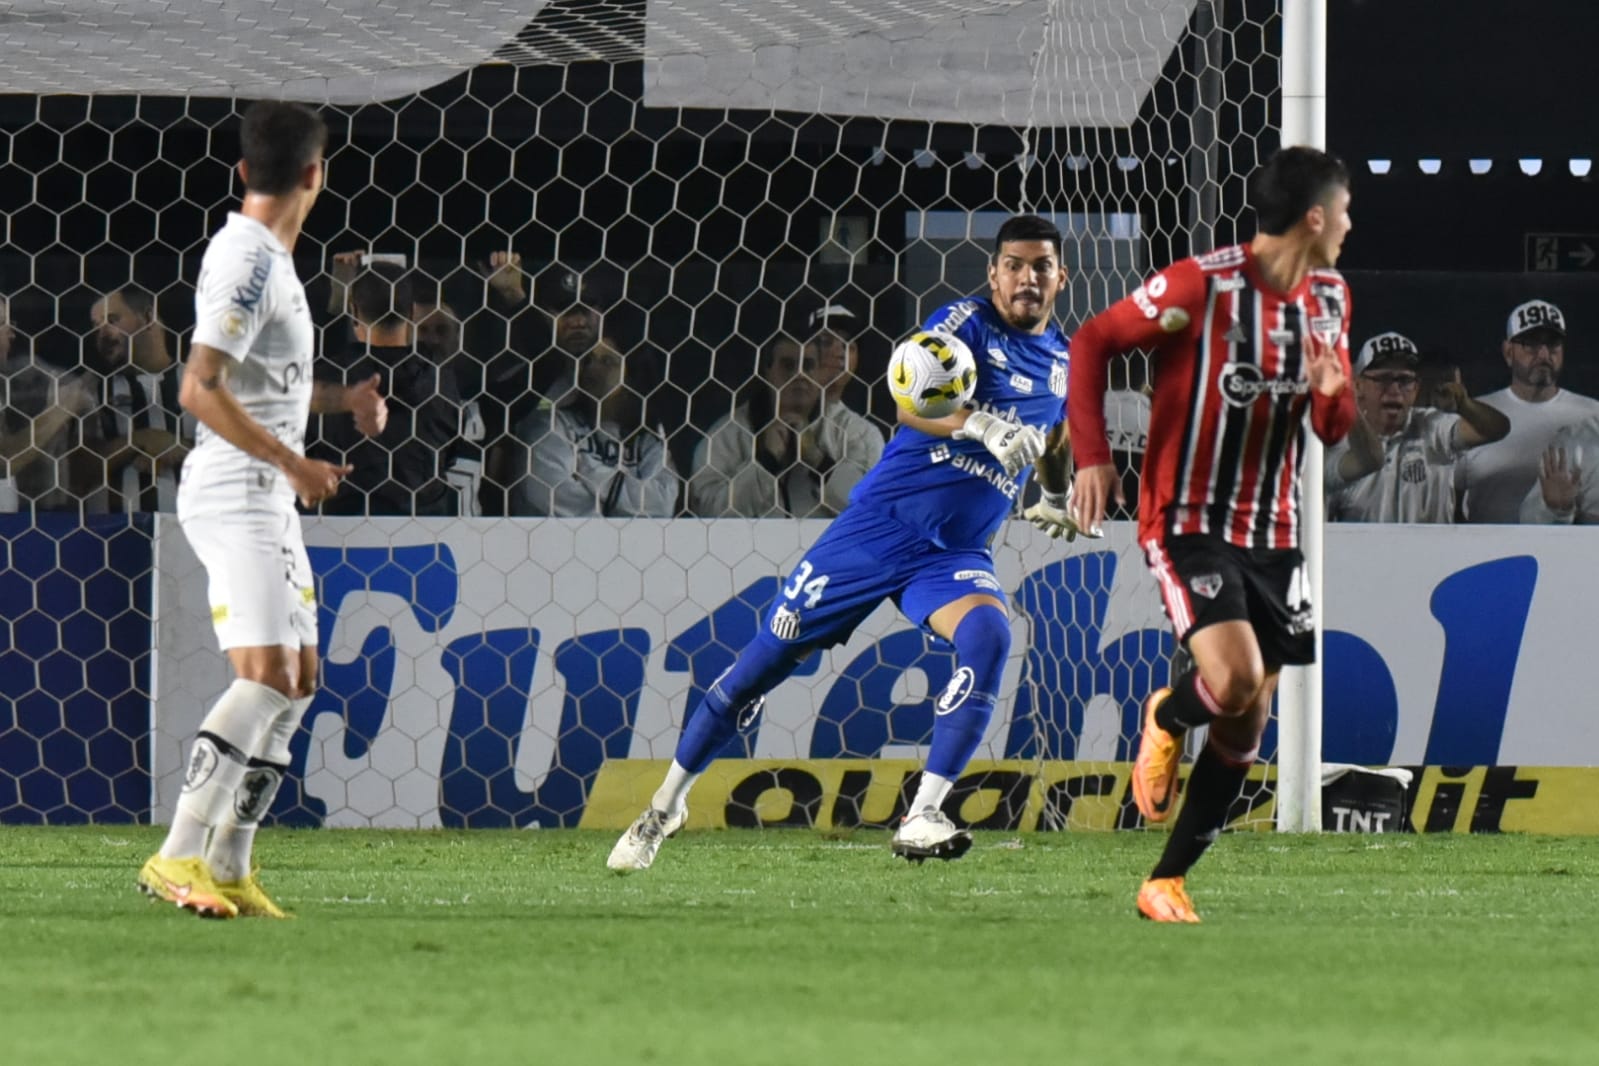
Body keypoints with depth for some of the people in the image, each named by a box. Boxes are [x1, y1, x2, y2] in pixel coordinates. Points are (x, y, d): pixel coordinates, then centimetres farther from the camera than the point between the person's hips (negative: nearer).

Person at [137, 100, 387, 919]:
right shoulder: (250, 261, -15)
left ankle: (228, 869, 10)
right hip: (234, 496, -10)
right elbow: (200, 390, -23)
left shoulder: (264, 258, 16)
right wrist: (293, 462, -23)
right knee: (265, 675, -18)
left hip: (267, 499, 10)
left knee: (296, 681, 10)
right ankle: (177, 858, -21)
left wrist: (339, 399, 18)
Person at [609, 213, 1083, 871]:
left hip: (955, 553, 3)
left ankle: (921, 819, -28)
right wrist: (979, 424, -38)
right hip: (880, 522, -3)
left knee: (988, 632, -29)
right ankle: (665, 805, 19)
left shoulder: (1064, 361, 10)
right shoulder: (968, 321, -6)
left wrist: (1053, 496, 13)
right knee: (764, 660, 0)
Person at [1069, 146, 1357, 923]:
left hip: (1272, 533, 7)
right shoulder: (1203, 284, -13)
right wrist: (1093, 456, -14)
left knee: (1245, 725, 4)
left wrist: (1331, 392, -9)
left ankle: (1166, 883, 14)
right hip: (1187, 523, -6)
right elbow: (1092, 341, -5)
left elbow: (1334, 431, 16)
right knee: (1236, 679, -25)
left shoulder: (1330, 302, 8)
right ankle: (1165, 718, 11)